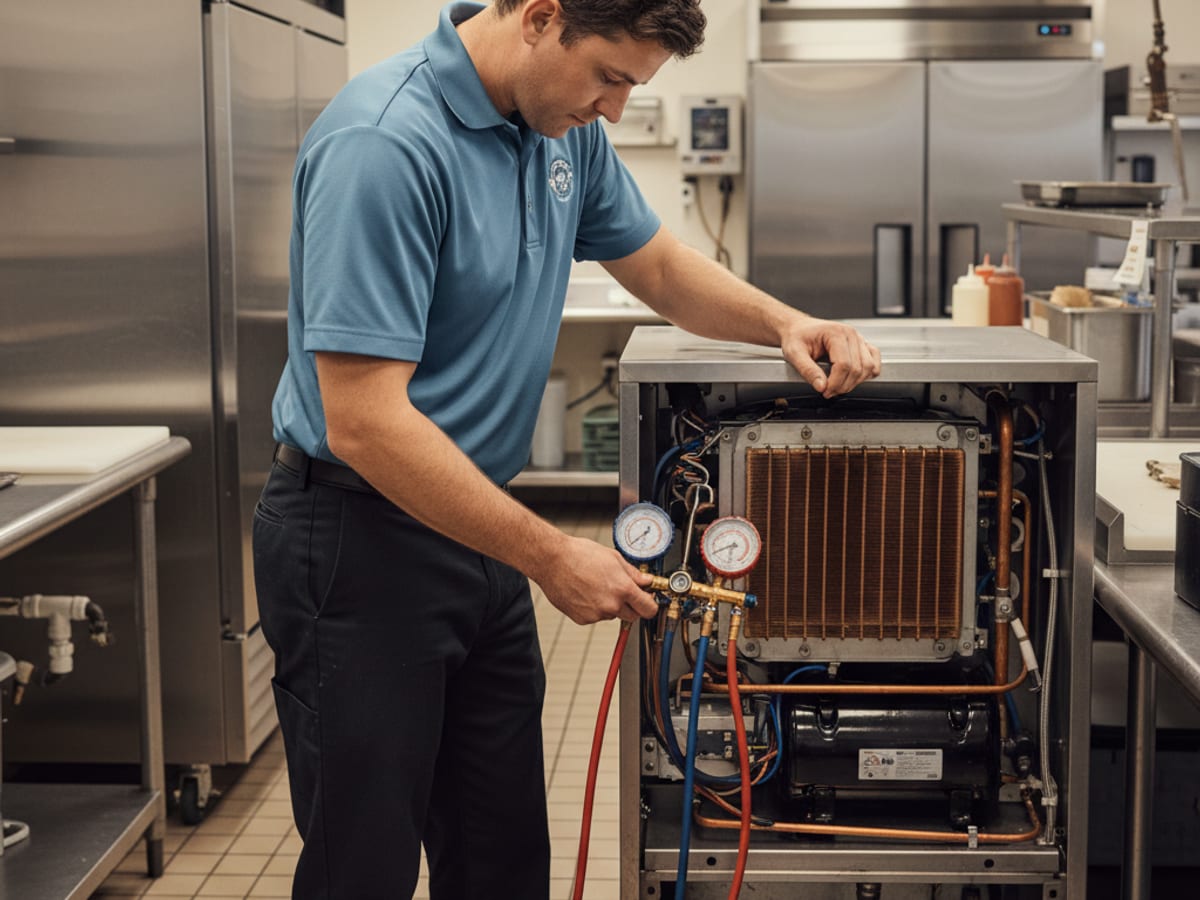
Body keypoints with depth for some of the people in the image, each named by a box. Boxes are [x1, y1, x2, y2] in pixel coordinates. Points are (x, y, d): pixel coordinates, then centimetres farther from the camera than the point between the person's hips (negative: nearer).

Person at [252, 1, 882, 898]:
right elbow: (364, 422, -27)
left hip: (477, 531, 8)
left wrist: (784, 323, 0)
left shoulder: (565, 127, 3)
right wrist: (550, 556, -22)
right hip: (362, 544, -8)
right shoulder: (383, 145, -24)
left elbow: (660, 265, 20)